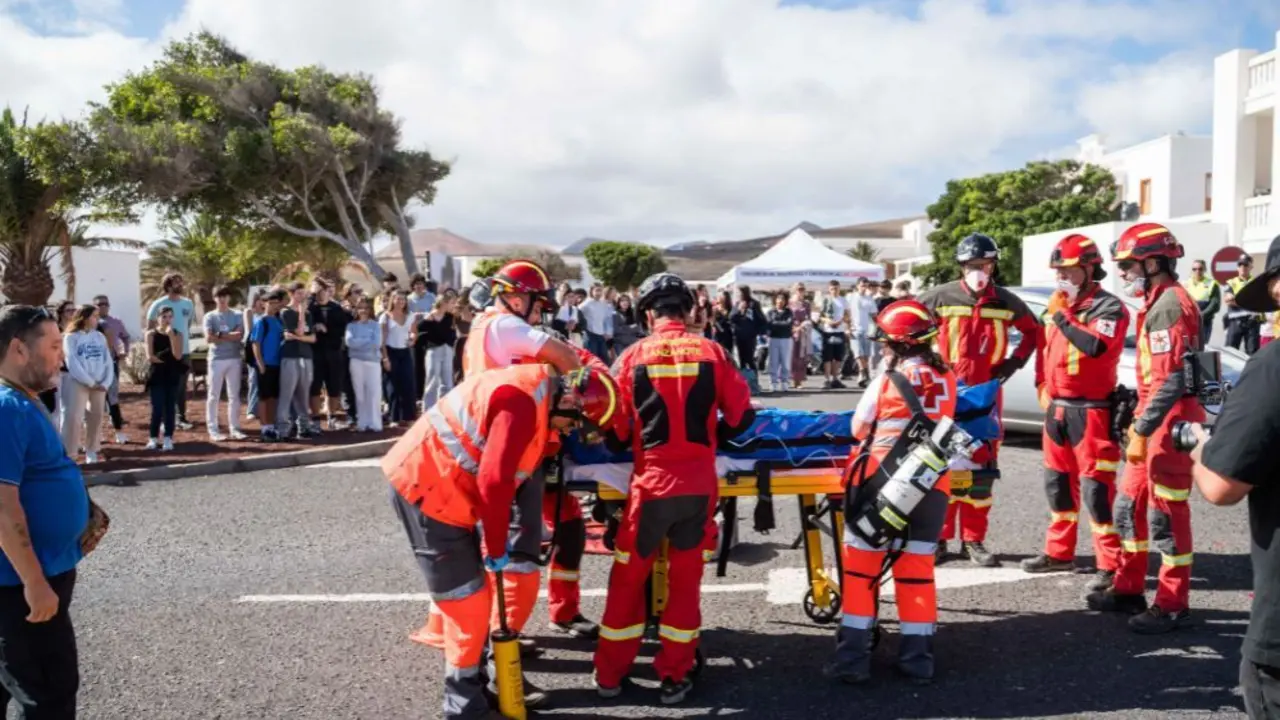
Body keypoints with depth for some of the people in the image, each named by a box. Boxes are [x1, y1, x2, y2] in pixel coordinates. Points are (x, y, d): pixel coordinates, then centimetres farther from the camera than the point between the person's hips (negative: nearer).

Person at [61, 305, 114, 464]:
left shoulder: (100, 337, 9)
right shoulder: (71, 337, -4)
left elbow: (108, 361, 6)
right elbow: (72, 363, -11)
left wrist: (106, 383, -7)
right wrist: (90, 382, -13)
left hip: (99, 384, 5)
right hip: (78, 383, -5)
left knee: (96, 418, 7)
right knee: (74, 418, -9)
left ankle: (91, 451, 17)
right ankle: (68, 454, -6)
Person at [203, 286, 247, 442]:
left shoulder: (237, 316, 8)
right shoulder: (210, 317, 4)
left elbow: (240, 335, -7)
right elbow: (209, 338, -10)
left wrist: (220, 335, -9)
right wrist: (231, 337, -7)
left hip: (234, 359, 2)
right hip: (216, 359, -2)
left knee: (234, 395, 5)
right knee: (214, 396, 0)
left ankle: (234, 428, 11)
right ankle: (213, 430, 4)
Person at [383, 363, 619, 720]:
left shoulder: (539, 390, 8)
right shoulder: (523, 401, -24)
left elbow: (500, 474, 16)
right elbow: (494, 482, -27)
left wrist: (496, 540, 15)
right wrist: (497, 548, -14)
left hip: (437, 484, 10)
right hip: (426, 488, -10)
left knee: (472, 594, 18)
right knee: (468, 599, -2)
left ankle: (472, 678, 33)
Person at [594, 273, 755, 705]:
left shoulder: (634, 356, -3)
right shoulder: (711, 351, -1)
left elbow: (615, 429, -2)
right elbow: (741, 415, 2)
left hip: (651, 483, -1)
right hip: (699, 483, 1)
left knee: (628, 578, 14)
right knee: (686, 580, 14)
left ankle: (609, 674, 23)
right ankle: (674, 677, 20)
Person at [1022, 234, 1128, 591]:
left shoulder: (1109, 307, -10)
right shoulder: (1058, 305, 15)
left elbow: (1096, 347, -29)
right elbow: (1044, 349, 25)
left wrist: (1063, 316, -19)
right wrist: (1042, 387, 15)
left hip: (1091, 410, -8)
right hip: (1057, 408, 8)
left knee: (1097, 487, -8)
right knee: (1057, 482, 16)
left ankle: (1110, 565, -2)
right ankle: (1059, 552, 29)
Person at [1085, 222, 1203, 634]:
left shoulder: (1168, 305, -16)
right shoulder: (1158, 303, 16)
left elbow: (1171, 381, -23)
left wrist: (1142, 431, -22)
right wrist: (1139, 421, 17)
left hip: (1171, 423, -10)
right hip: (1158, 421, 10)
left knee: (1166, 515, -2)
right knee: (1130, 507, 15)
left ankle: (1173, 605, 8)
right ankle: (1128, 589, 26)